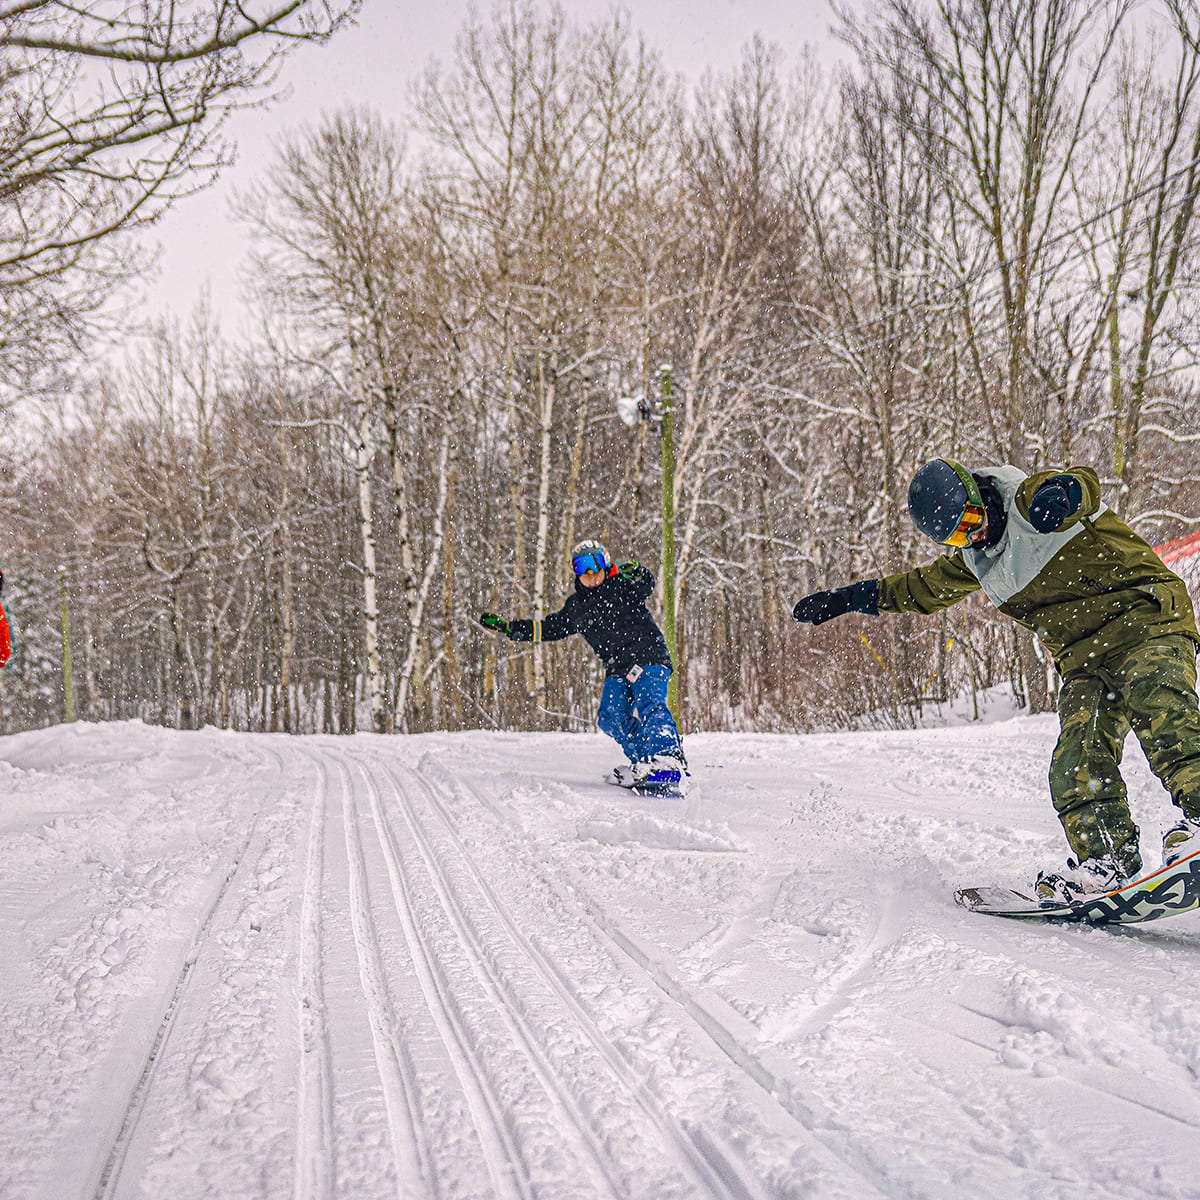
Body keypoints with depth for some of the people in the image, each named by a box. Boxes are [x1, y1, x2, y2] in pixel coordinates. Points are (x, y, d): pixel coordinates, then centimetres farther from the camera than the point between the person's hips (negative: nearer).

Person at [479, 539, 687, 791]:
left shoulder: (620, 586, -2)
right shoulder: (576, 606, 15)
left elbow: (646, 584, -22)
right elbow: (550, 628, 26)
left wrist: (636, 576, -46)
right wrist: (507, 627, 24)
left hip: (648, 657, -7)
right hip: (617, 669, 7)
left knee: (649, 705, -26)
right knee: (610, 718, -11)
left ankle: (670, 759, -39)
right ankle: (644, 761, -6)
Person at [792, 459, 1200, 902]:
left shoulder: (1027, 502, -9)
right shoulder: (972, 559, 13)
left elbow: (1083, 484, -30)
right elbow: (922, 587, 30)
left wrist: (1061, 491, -55)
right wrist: (845, 599, 32)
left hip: (1145, 615, -7)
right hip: (1083, 656, 7)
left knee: (1156, 705, -33)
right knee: (1079, 757, -14)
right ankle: (1107, 853, -21)